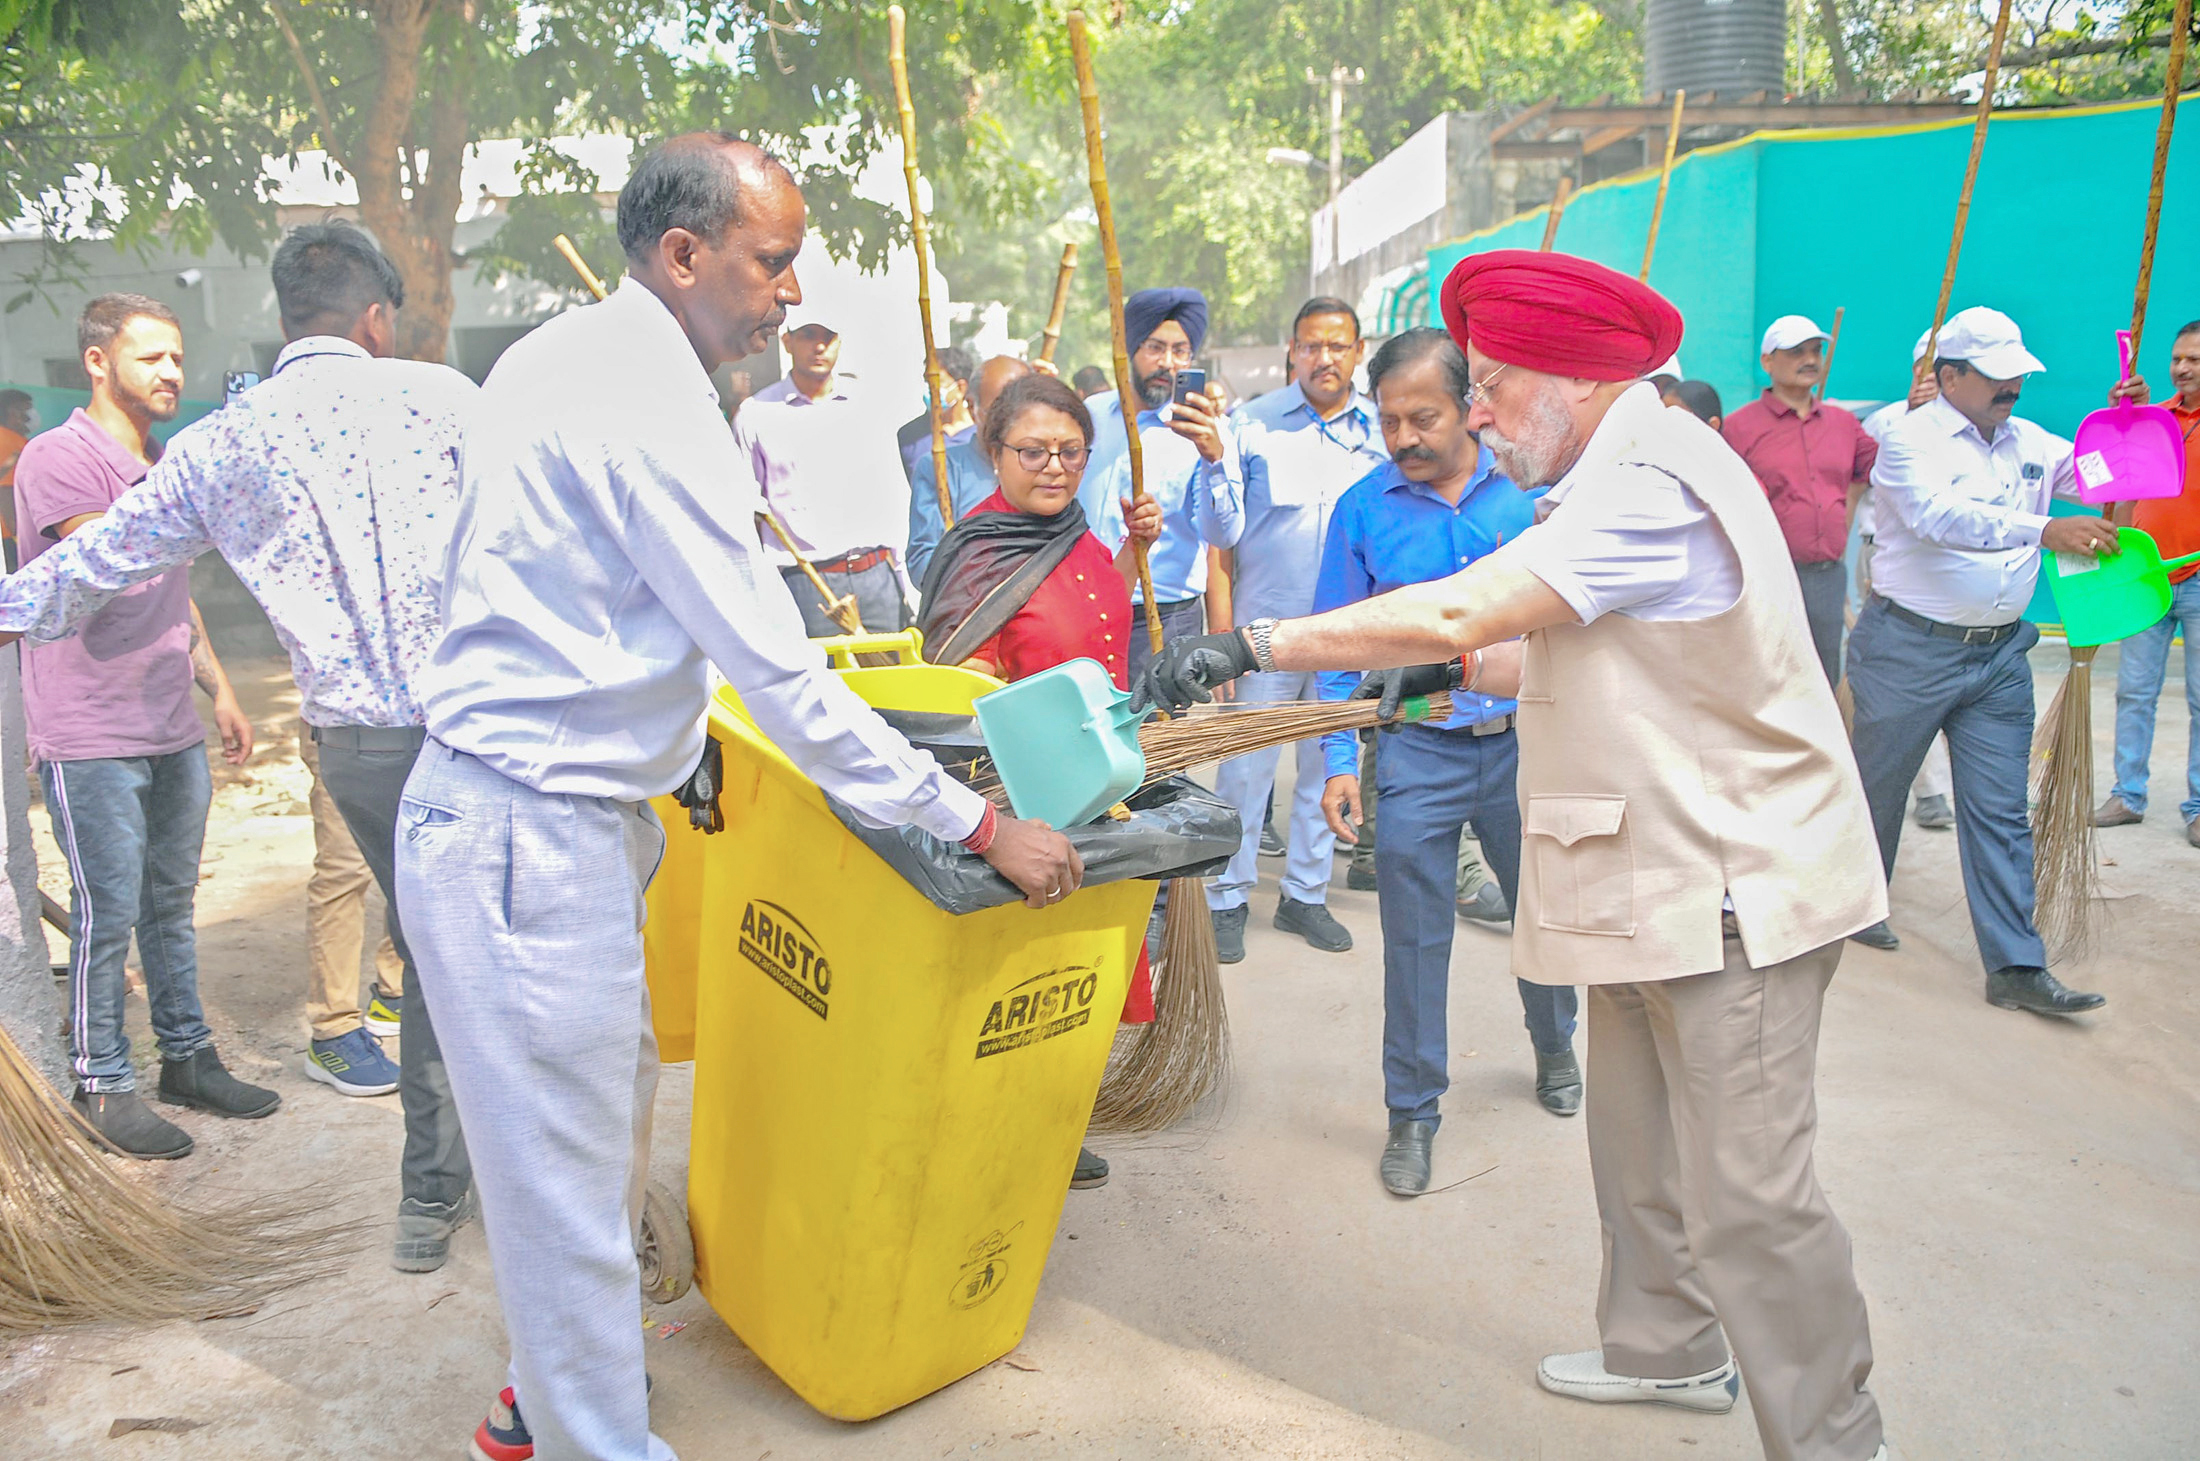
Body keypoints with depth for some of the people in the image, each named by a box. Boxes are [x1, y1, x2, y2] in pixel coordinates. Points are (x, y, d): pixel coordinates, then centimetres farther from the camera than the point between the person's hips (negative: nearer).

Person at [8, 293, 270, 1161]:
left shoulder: (161, 467, 17)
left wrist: (219, 690, 19)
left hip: (173, 731, 7)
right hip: (92, 738, -7)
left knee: (172, 903, 13)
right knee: (108, 914, -1)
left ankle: (187, 1057, 23)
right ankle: (102, 1083, 11)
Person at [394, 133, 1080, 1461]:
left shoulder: (560, 357, 12)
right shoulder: (646, 405, -21)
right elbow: (778, 674, -23)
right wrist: (980, 826, -17)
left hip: (521, 813, 11)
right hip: (532, 839, -11)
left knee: (613, 1109, 23)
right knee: (570, 1178, 2)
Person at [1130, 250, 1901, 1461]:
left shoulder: (1650, 481, -21)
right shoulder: (1616, 477, 15)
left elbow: (1453, 611, -28)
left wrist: (1251, 645, -23)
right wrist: (1458, 670, 8)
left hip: (1733, 884, -10)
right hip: (1650, 875, 10)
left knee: (1746, 1195, -3)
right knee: (1640, 1152, 20)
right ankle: (1665, 1348, 38)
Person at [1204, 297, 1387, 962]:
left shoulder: (1383, 430, 6)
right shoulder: (1253, 423, -2)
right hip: (1265, 626, -3)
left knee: (1329, 764, 11)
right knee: (1245, 766, 0)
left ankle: (1305, 894, 25)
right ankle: (1228, 899, 12)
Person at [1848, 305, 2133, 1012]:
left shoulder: (2030, 444, 12)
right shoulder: (1912, 439, -9)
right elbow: (1940, 516, -27)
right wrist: (2044, 530, -36)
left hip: (2000, 656, 5)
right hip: (1909, 648, -5)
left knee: (2000, 812, 3)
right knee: (1878, 785, 11)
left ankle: (2015, 968, 5)